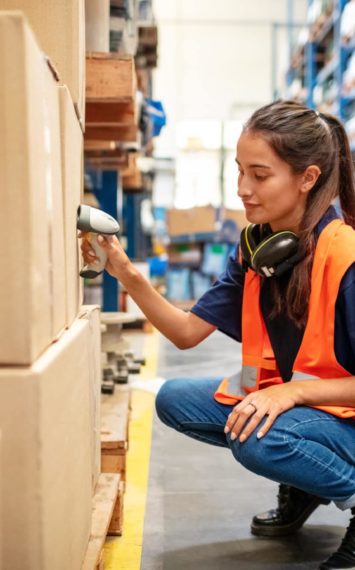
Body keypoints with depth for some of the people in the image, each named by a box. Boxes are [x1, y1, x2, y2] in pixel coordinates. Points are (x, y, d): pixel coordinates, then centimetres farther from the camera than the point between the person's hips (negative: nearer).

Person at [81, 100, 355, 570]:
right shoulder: (255, 247, -2)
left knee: (257, 439, -34)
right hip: (277, 398, 8)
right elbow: (187, 332, -4)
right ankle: (302, 483, 13)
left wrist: (292, 391, -31)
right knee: (173, 400, 0)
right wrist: (129, 276, -16)